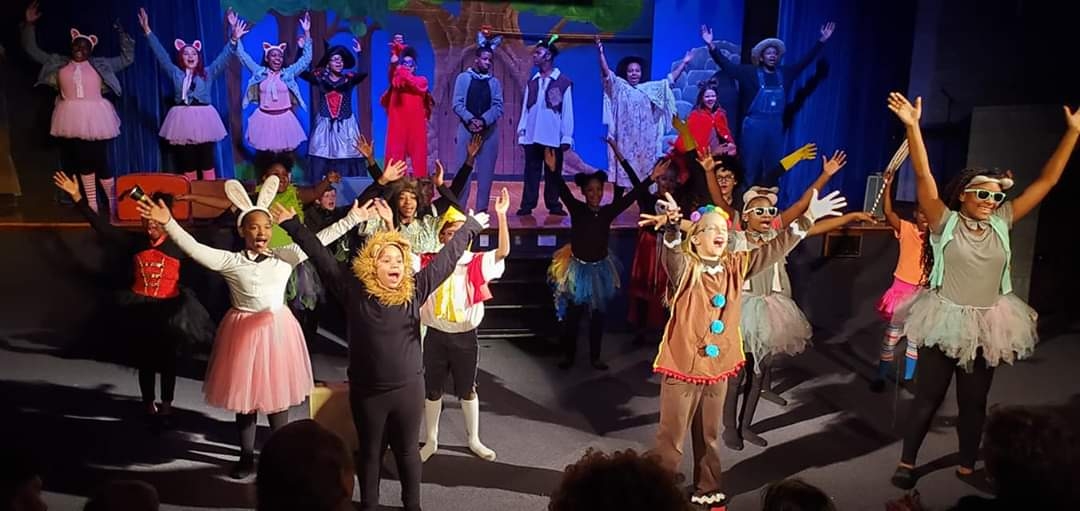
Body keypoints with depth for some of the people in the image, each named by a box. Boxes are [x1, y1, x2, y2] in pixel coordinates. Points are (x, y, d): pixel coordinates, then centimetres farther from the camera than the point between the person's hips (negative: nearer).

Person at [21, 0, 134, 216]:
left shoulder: (100, 64, 6)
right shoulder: (59, 63, 11)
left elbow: (127, 59, 10)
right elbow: (33, 51, 15)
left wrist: (122, 34, 4)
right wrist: (29, 25, 7)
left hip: (94, 118, -3)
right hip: (73, 119, 3)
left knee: (99, 160, -5)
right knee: (82, 161, 7)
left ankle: (113, 204, 6)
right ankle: (92, 205, 13)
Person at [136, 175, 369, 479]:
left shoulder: (285, 257, 0)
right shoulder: (230, 261, -4)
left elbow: (319, 239, -3)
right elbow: (194, 249, -14)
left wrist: (353, 218, -8)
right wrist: (168, 223, -27)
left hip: (277, 330, 1)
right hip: (244, 330, -1)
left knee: (277, 393, 9)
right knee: (244, 394, 10)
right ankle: (247, 457, 25)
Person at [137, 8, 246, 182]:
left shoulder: (207, 74, 8)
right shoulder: (176, 74, 10)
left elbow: (223, 58, -1)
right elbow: (161, 54, 7)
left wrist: (233, 40, -14)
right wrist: (148, 31, 2)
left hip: (204, 120, -1)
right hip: (184, 120, 1)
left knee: (207, 161, 1)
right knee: (187, 163, 4)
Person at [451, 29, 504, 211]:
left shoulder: (495, 82, 10)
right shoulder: (463, 78, 5)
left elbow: (498, 106, 0)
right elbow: (457, 104, -2)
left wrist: (484, 121, -17)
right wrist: (470, 120, -18)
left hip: (489, 131, 2)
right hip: (467, 129, -2)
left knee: (486, 171, 1)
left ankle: (482, 209, 6)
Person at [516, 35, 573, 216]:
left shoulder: (563, 82, -1)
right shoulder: (532, 82, 12)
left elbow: (567, 111, -2)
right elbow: (525, 108, 11)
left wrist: (566, 137, -6)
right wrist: (521, 131, 5)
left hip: (553, 137, -3)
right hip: (532, 136, 3)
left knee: (553, 173, 5)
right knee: (531, 172, 4)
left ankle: (553, 205, 13)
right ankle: (527, 205, 7)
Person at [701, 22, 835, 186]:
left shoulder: (785, 73, 9)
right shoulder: (750, 72, -2)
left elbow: (806, 60, 17)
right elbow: (726, 64, -8)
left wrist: (822, 41, 14)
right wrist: (711, 46, -20)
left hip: (776, 127, 4)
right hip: (753, 126, -4)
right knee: (750, 167, -1)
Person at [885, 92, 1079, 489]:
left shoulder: (1002, 223, 1)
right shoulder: (946, 222, -9)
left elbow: (1047, 181, 3)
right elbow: (923, 177, -20)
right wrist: (913, 126, -30)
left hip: (987, 324, 4)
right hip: (946, 321, -4)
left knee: (974, 400, 14)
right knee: (929, 394, 6)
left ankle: (967, 467, 30)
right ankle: (907, 462, 20)